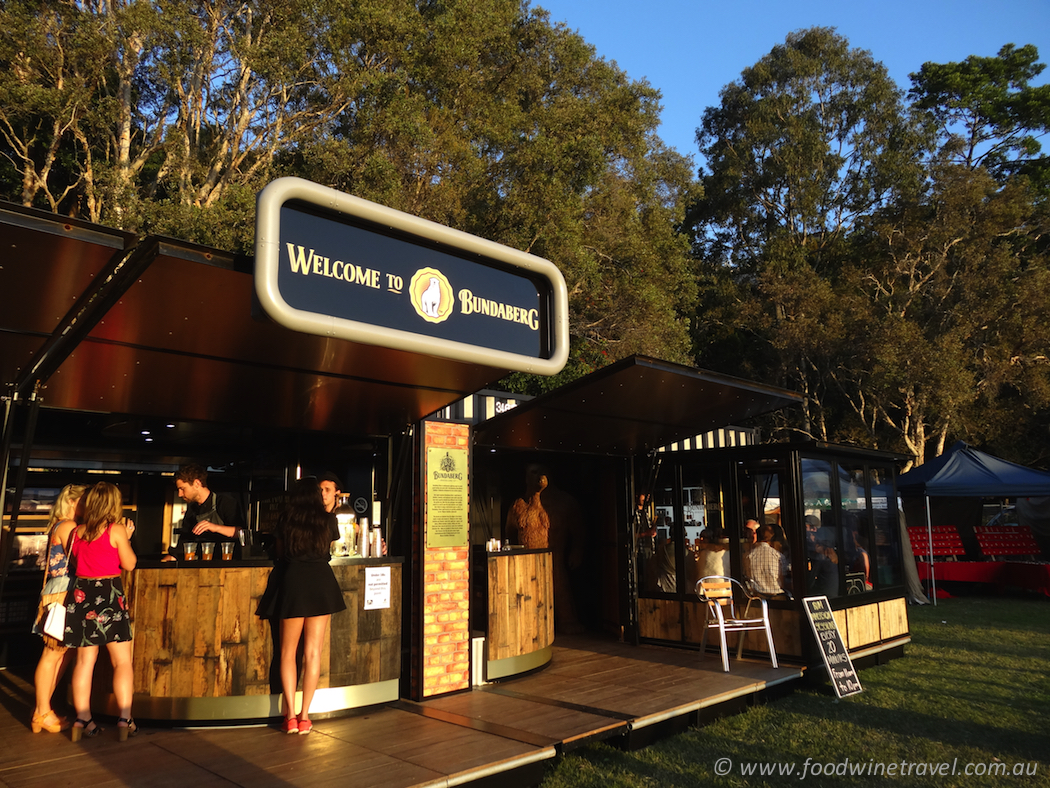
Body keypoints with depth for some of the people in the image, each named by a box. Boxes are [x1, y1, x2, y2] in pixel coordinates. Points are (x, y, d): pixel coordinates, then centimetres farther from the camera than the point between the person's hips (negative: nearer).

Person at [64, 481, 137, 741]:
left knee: (85, 661, 11)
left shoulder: (77, 532, 6)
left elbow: (73, 563, 19)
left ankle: (83, 719, 13)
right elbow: (129, 564, -5)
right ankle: (125, 718, -2)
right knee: (122, 661, 0)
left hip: (81, 594, 5)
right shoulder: (116, 529, -9)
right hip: (109, 595, -5)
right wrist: (126, 538, 7)